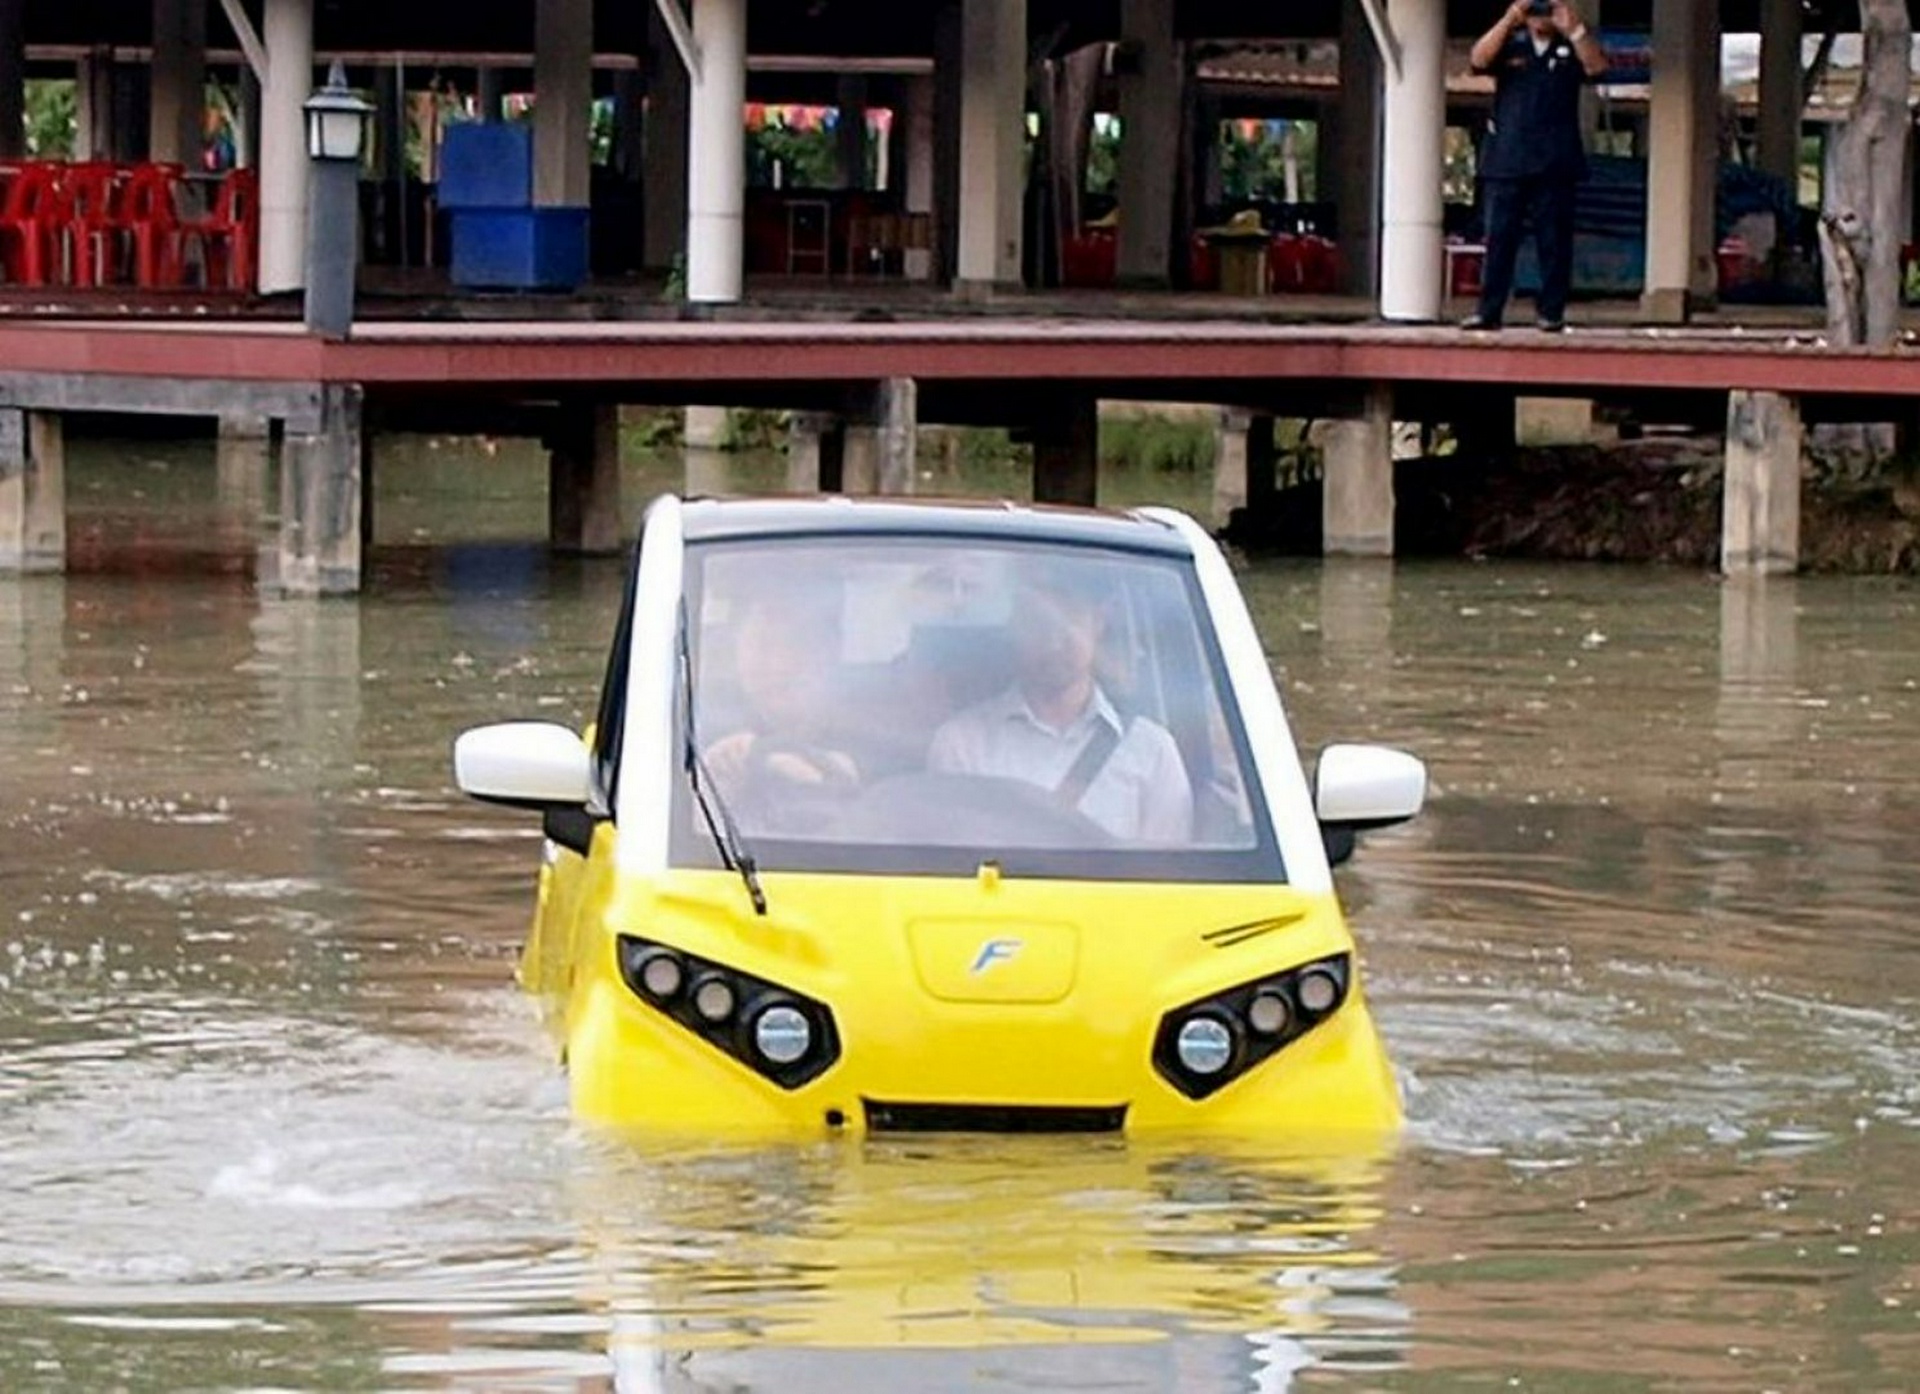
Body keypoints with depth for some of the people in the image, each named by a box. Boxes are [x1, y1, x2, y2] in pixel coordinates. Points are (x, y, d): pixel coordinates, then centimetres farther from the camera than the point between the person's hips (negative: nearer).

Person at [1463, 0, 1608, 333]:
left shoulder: (1572, 47, 10)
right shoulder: (1510, 44, 11)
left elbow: (1597, 66, -8)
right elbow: (1479, 59, -7)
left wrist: (1573, 28, -19)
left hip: (1555, 165, 0)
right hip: (1506, 162, 0)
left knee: (1554, 242, 0)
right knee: (1499, 239, -1)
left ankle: (1552, 312, 3)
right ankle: (1489, 311, 0)